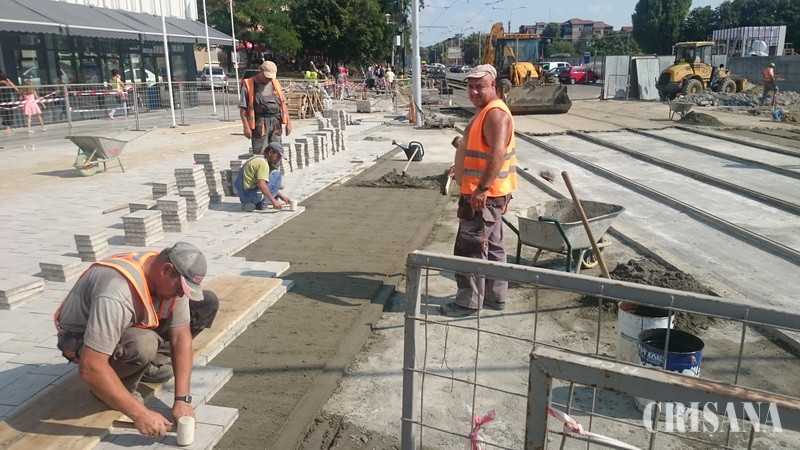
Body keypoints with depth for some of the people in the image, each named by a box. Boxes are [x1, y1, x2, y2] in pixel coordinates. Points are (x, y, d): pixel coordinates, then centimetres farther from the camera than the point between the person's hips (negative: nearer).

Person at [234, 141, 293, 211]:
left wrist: (282, 197, 20)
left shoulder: (258, 159, 19)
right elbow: (261, 185, -26)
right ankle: (264, 203, -7)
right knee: (277, 175, -5)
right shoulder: (263, 162, -13)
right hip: (252, 196, -10)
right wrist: (273, 200, -24)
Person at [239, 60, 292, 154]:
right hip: (259, 124, -5)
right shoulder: (248, 85, -2)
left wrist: (288, 122, 9)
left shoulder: (276, 83, 14)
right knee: (260, 154, -6)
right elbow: (242, 108, -5)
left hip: (276, 124, 5)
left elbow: (283, 104, 16)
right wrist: (246, 126, -13)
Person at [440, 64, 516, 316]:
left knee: (470, 249, -4)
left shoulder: (495, 114, -18)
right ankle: (496, 296, 28)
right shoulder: (484, 111, 16)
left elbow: (498, 154, -29)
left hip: (483, 196, -11)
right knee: (491, 247, 17)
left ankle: (468, 302, 7)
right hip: (485, 194, 11)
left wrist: (482, 189, -30)